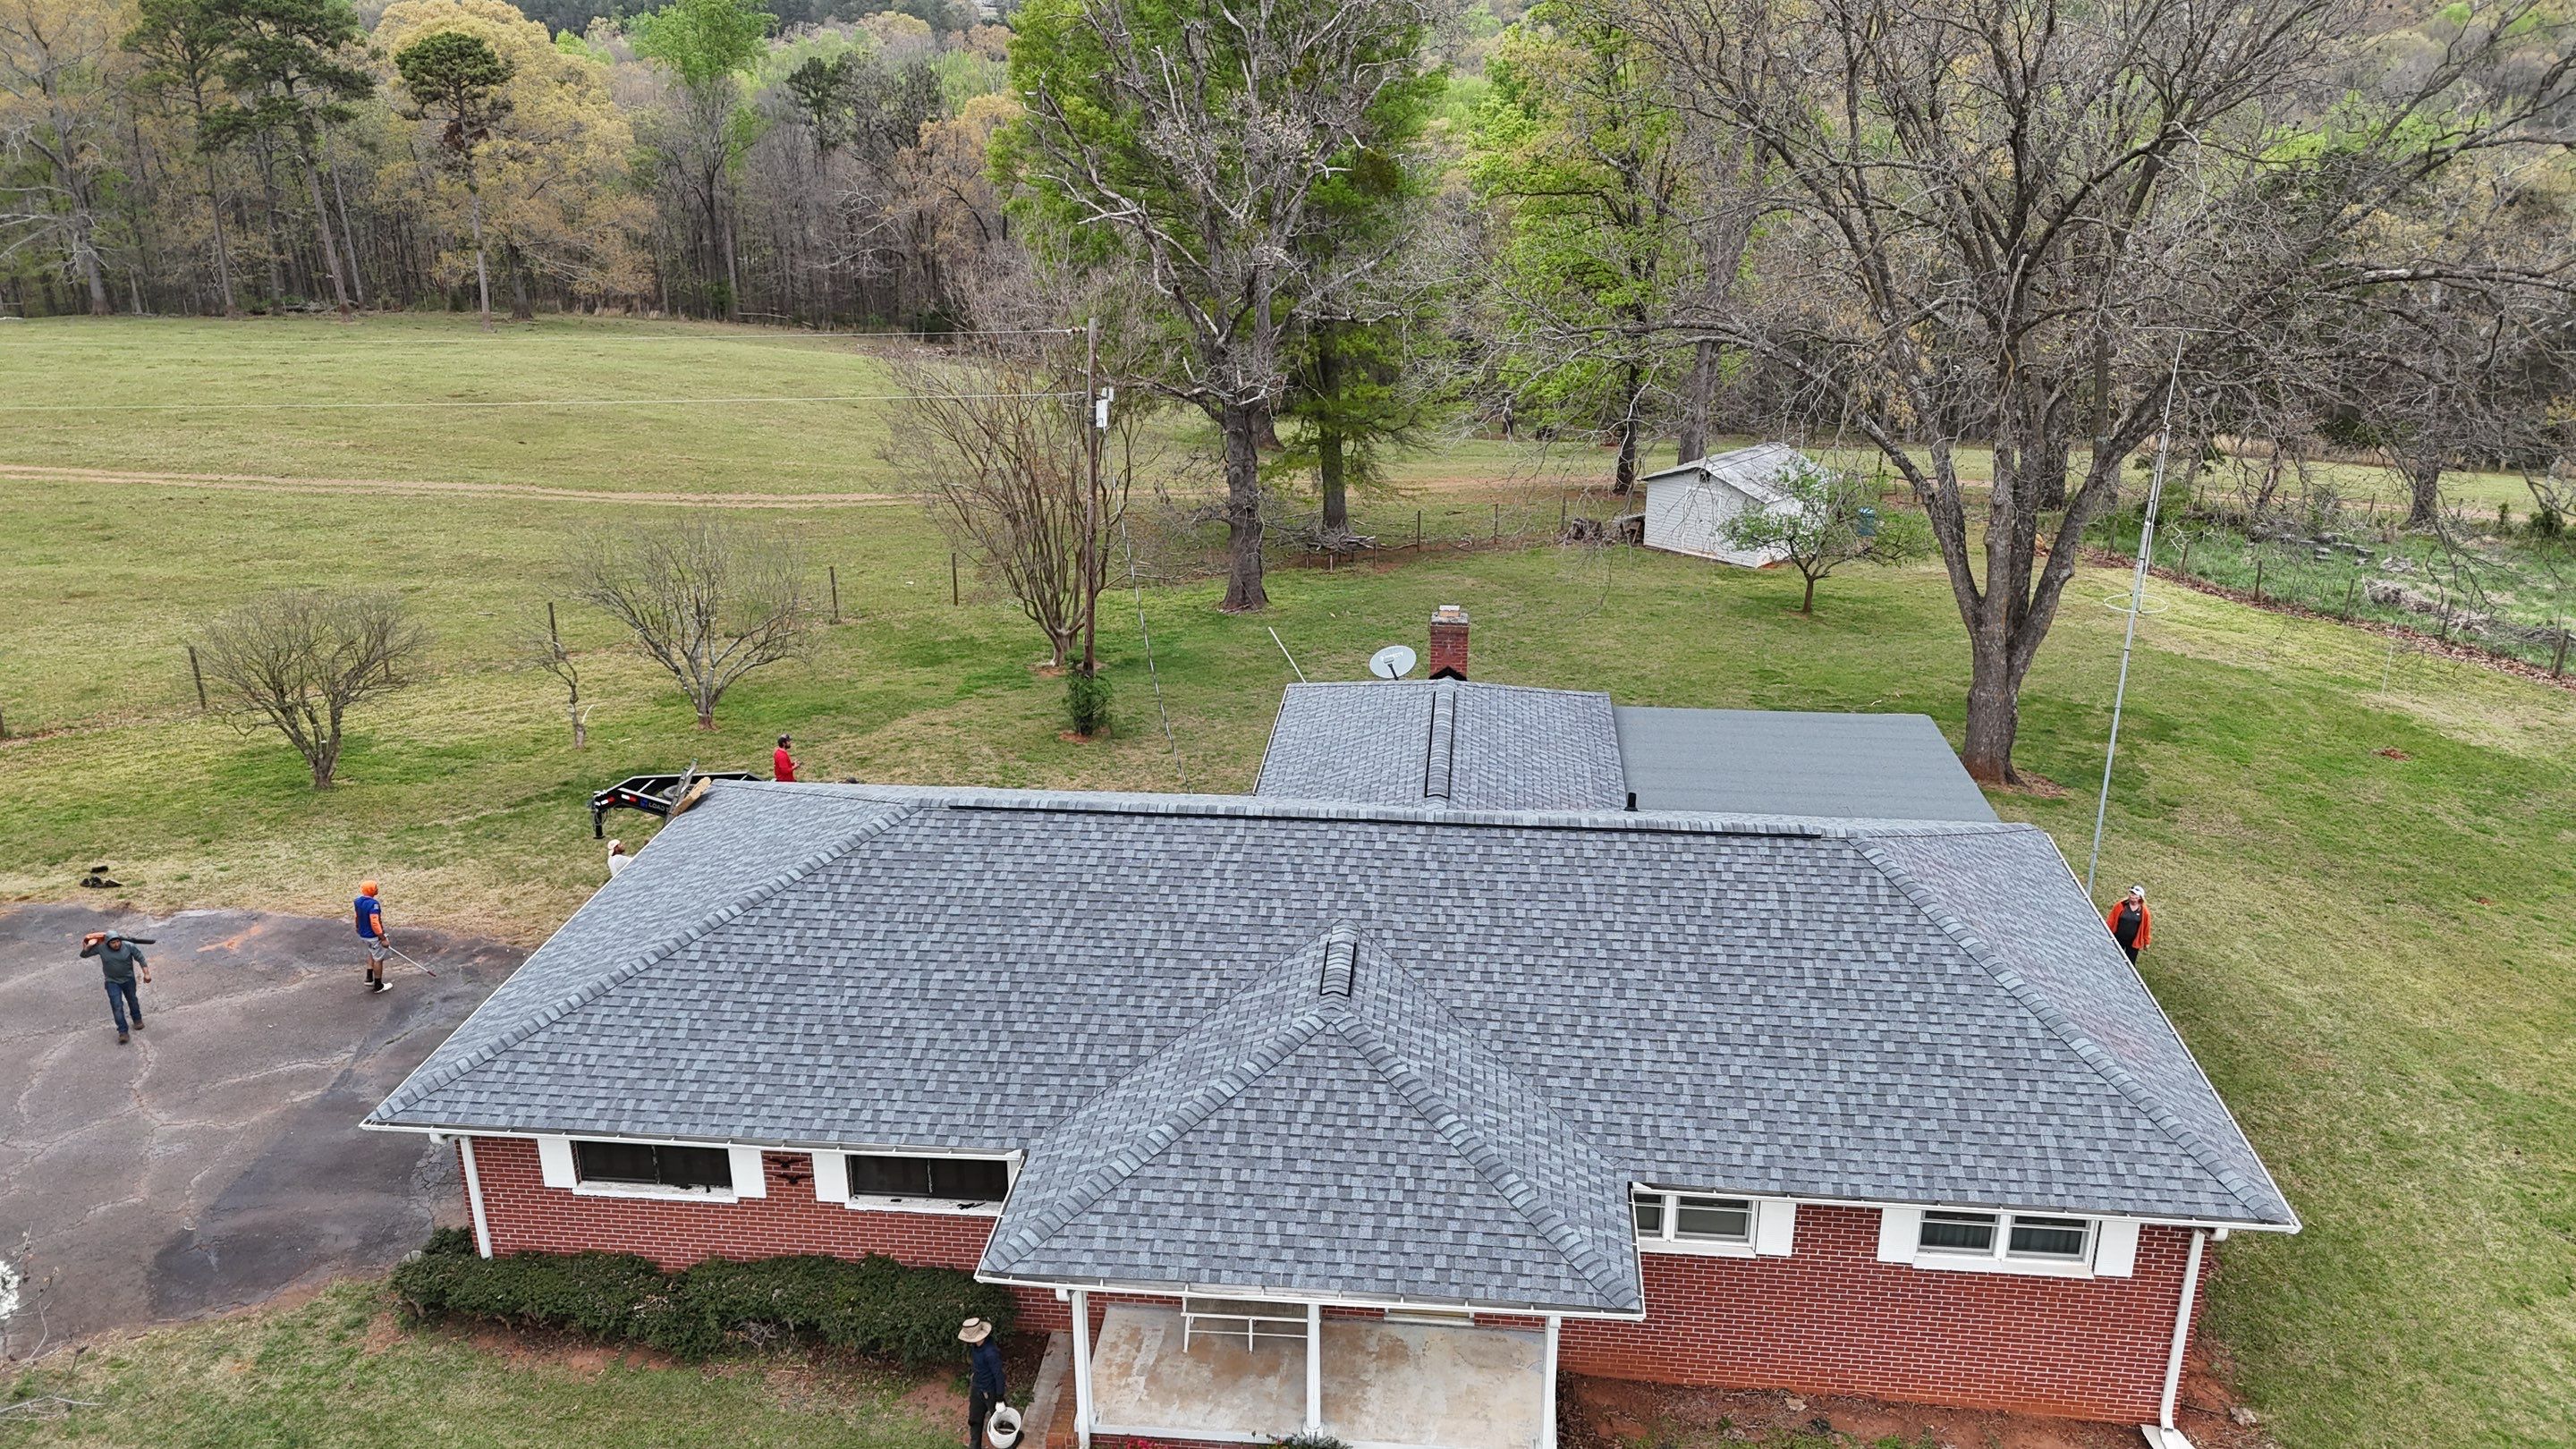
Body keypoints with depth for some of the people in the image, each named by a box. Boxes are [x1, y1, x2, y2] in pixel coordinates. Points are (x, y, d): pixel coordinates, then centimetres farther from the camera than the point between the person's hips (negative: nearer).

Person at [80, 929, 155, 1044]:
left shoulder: (129, 946, -20)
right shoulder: (101, 948, -16)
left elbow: (140, 959, -10)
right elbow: (84, 954, -3)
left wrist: (146, 974, -13)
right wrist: (88, 946, -23)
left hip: (128, 979, 0)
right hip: (112, 982, 0)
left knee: (132, 1000, 22)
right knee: (117, 1006, -8)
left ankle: (137, 1019, 48)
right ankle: (123, 1032, -4)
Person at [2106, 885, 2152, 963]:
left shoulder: (2144, 911, -6)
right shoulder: (2121, 906, -7)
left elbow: (2146, 927, 2)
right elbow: (2111, 920, -1)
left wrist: (2146, 942, 7)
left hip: (2133, 943, -1)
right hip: (2118, 940, 1)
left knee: (2130, 964, 4)